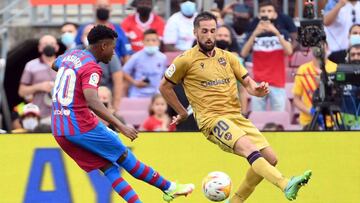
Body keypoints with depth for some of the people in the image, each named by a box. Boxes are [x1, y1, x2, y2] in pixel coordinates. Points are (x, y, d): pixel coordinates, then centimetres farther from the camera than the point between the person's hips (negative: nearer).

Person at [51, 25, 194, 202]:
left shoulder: (70, 55, 11)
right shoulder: (91, 68, -16)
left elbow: (55, 65, 35)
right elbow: (92, 102, -31)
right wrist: (120, 126, -34)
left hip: (59, 132, 8)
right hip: (83, 127, -8)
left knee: (108, 167, 10)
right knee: (124, 157, 7)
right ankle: (169, 188, 19)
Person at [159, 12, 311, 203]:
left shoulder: (227, 57, 15)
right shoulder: (186, 60, 1)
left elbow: (247, 82, 15)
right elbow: (164, 86, 12)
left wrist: (256, 89, -9)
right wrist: (182, 112, 14)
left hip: (236, 117, 7)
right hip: (212, 120, -6)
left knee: (270, 158, -3)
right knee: (249, 148, -31)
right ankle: (287, 186, -50)